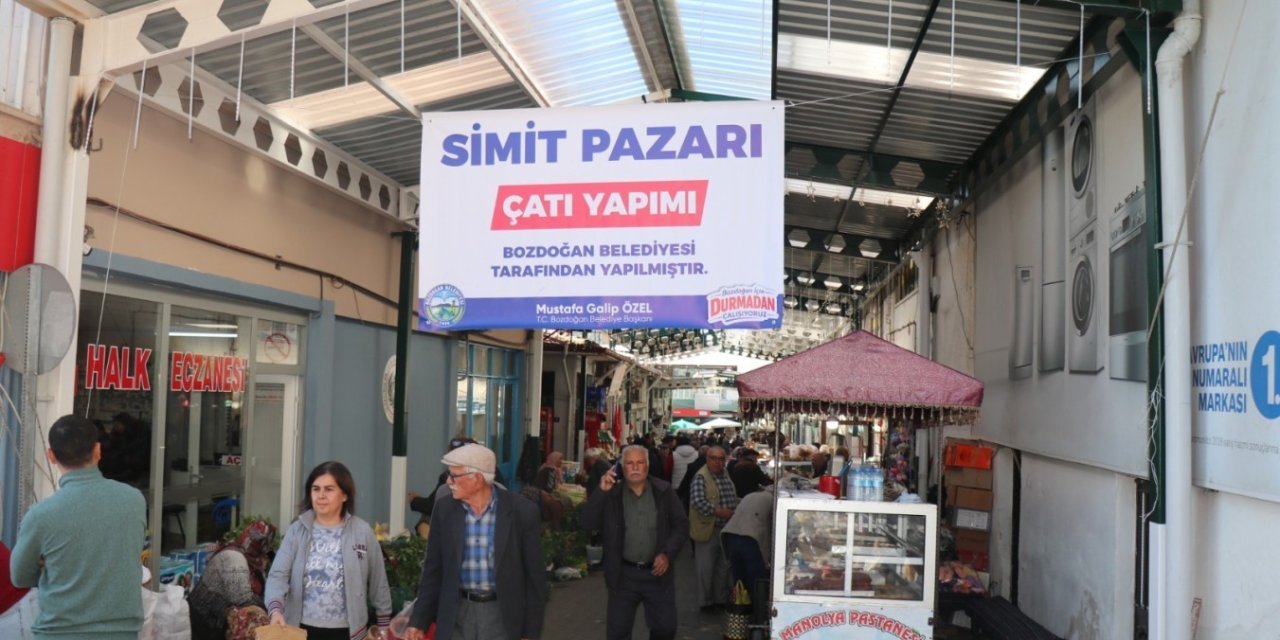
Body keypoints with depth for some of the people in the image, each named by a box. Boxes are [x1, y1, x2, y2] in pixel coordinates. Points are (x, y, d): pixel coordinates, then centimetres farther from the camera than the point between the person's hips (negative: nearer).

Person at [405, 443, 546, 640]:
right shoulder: (444, 508, -3)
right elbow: (433, 570, 5)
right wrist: (418, 621, 0)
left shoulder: (522, 511, -12)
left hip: (502, 613, -2)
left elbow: (535, 575, -6)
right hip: (458, 611, 3)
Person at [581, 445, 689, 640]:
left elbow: (681, 525, 2)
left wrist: (667, 554, -12)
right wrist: (601, 491, -25)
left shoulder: (664, 491, -3)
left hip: (657, 572, 1)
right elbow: (588, 523, -13)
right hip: (623, 574, 0)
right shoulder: (611, 494, -5)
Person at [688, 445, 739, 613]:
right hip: (708, 530, -7)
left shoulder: (726, 474, 9)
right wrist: (721, 512, -24)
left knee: (724, 567, 16)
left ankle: (722, 599, 29)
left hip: (727, 529, 7)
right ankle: (706, 602, 15)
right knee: (706, 568, 2)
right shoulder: (701, 477, -15)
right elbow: (698, 502, -26)